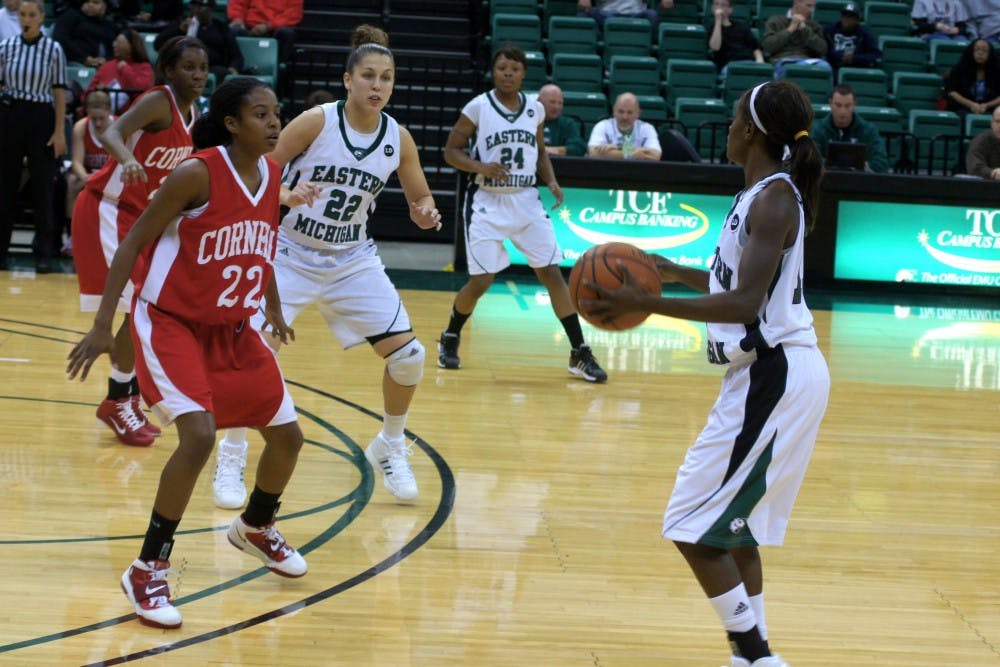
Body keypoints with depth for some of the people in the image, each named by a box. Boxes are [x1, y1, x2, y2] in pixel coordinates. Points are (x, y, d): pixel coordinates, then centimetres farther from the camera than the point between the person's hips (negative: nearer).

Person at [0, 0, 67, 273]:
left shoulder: (53, 49, -1)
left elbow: (59, 92, 0)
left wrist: (60, 131, -5)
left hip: (41, 118, -2)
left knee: (43, 187, -2)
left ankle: (44, 253, 4)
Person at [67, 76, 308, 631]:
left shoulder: (271, 175, -1)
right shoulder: (197, 175, -22)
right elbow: (133, 243, -17)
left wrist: (274, 310, 25)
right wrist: (102, 325, -21)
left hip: (233, 328, 7)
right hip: (171, 322, -7)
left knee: (287, 436, 10)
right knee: (199, 435, -26)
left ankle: (255, 528, 41)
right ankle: (147, 571, -12)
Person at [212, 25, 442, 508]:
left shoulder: (398, 139, -6)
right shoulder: (316, 122, -16)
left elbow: (420, 200, 6)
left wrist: (426, 214, -17)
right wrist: (287, 194, -32)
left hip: (352, 260, 4)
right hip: (291, 252, -3)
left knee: (408, 355, -4)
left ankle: (389, 449, 21)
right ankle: (231, 456, 2)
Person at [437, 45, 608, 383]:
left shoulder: (534, 109, 5)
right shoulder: (478, 107, -7)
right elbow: (451, 151, -3)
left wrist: (551, 182, 0)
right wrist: (480, 167, -21)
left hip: (526, 202, 3)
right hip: (487, 203, -3)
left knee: (552, 274, -3)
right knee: (480, 281, -5)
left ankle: (580, 354, 1)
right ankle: (450, 339, 23)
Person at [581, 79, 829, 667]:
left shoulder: (773, 199, -17)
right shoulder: (766, 193, 12)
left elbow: (744, 304, -26)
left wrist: (647, 303, -28)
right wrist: (675, 273, 24)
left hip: (774, 376, -10)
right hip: (768, 371, 10)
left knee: (694, 528, -7)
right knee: (732, 526, 17)